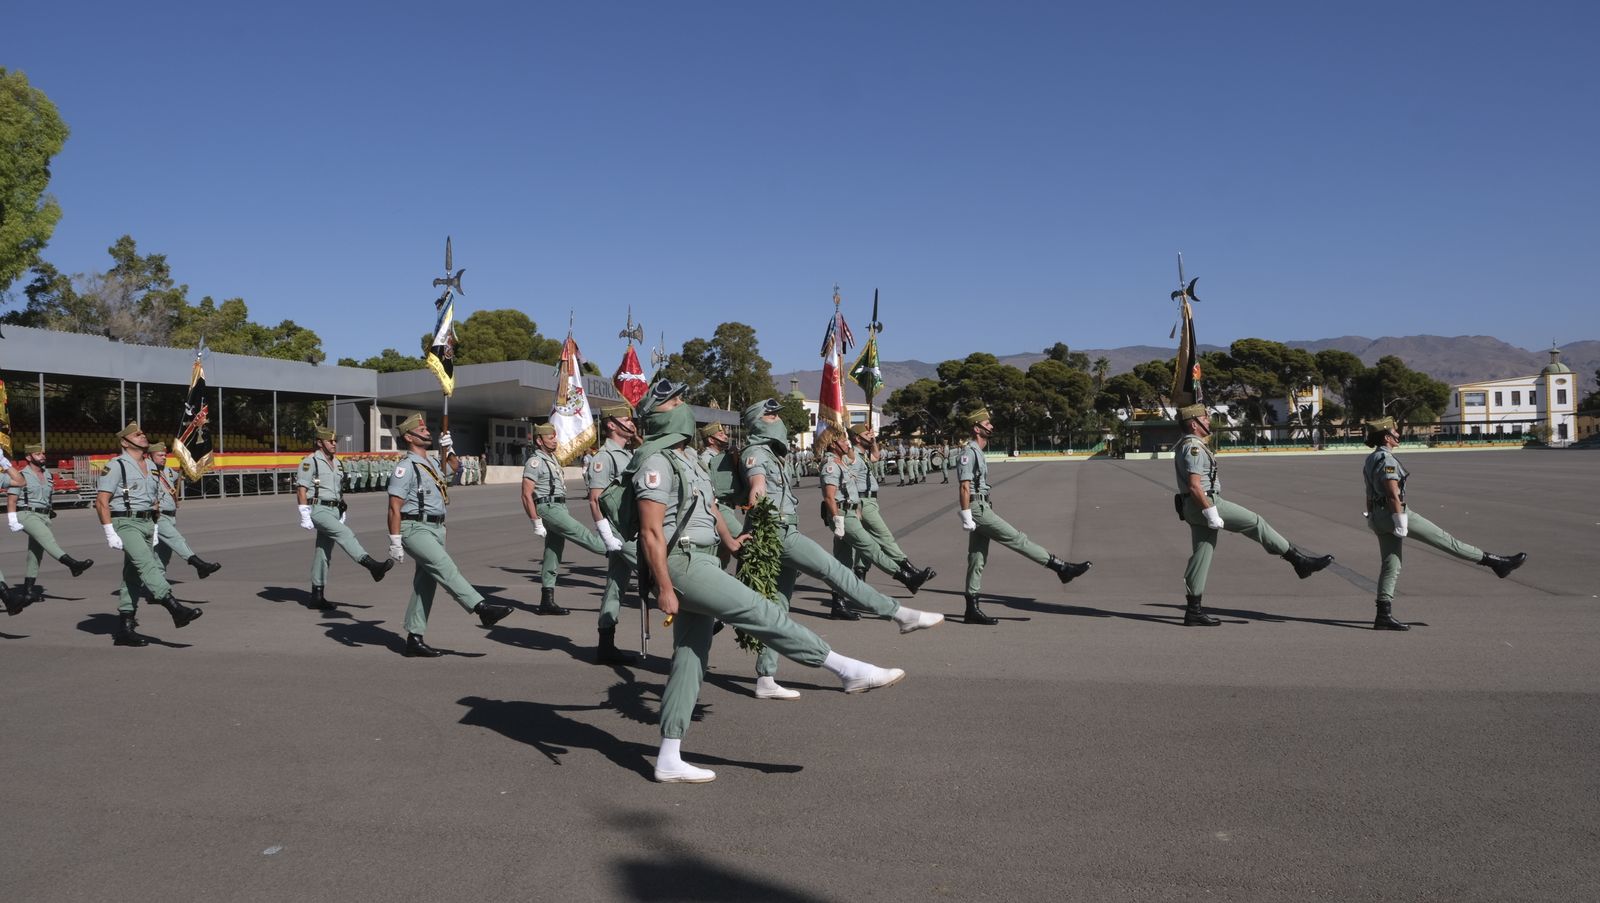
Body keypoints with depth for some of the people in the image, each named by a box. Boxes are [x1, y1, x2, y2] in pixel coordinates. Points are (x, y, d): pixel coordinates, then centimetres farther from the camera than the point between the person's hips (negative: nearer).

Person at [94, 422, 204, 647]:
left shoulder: (151, 466, 16)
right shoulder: (116, 466, -7)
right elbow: (101, 501, -12)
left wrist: (154, 530, 17)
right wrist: (110, 533, -17)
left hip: (146, 523, 8)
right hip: (126, 523, -8)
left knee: (133, 576, 8)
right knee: (147, 564, -22)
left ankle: (124, 628, 13)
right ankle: (176, 609, -35)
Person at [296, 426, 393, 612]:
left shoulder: (337, 463, 16)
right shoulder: (310, 461, -7)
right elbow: (301, 490, -11)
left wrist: (342, 516, 18)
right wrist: (305, 517, -17)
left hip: (334, 511, 7)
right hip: (317, 509, -7)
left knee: (323, 552, 8)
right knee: (345, 534, -25)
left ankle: (317, 596, 12)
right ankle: (373, 565, -36)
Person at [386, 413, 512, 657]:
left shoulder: (431, 464, 17)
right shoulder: (406, 467, -10)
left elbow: (452, 467, 39)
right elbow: (394, 507, -15)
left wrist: (446, 449, 20)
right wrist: (395, 541, -19)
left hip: (435, 529, 9)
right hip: (416, 529, -9)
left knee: (425, 584, 9)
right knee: (445, 568, -23)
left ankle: (414, 639, 13)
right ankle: (481, 607, -36)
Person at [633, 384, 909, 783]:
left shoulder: (686, 458, 19)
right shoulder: (656, 462, -11)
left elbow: (708, 506, 33)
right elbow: (651, 531, -17)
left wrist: (729, 540, 39)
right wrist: (664, 589, -21)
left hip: (701, 563, 10)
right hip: (681, 563, -10)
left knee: (690, 657, 8)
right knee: (760, 612, -13)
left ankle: (669, 760, 12)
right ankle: (848, 670, -11)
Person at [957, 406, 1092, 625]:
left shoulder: (977, 453, 19)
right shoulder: (969, 453, -13)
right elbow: (964, 487, -19)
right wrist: (966, 516, -22)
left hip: (982, 508, 11)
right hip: (977, 509, -11)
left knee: (978, 558, 9)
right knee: (1017, 539, -5)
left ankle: (972, 610, 10)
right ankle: (1062, 568, -1)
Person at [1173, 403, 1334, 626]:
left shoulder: (1184, 446, 18)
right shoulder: (1194, 447, -15)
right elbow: (1194, 486, -23)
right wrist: (1211, 513, -23)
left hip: (1196, 508, 11)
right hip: (1206, 503, -11)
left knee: (1201, 555, 9)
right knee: (1255, 522, -2)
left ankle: (1193, 610, 8)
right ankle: (1299, 561, 6)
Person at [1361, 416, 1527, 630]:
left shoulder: (1370, 461, 16)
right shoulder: (1386, 460, -14)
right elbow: (1393, 494, -21)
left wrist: (1374, 522, 24)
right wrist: (1401, 524, -20)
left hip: (1378, 517, 10)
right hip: (1394, 513, -10)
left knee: (1391, 566, 7)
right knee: (1443, 539, -1)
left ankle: (1384, 615, 4)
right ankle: (1494, 561, 7)